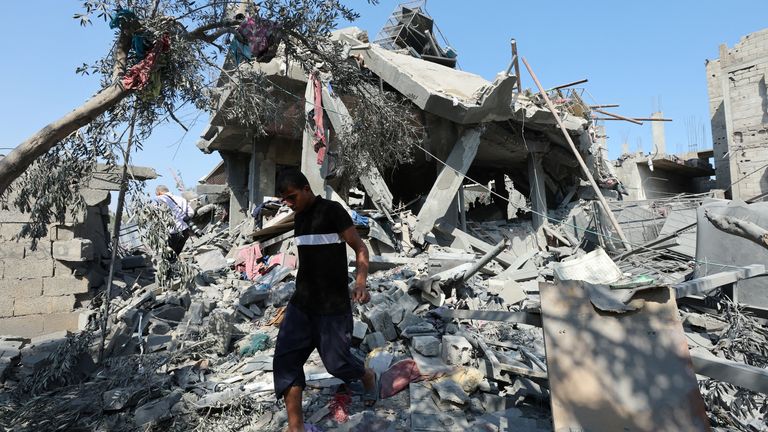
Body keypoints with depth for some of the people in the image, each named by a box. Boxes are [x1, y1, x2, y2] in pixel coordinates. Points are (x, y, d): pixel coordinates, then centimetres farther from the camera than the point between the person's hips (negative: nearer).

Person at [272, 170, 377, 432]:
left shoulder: (332, 210, -11)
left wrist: (360, 282, -28)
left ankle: (369, 378, 36)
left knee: (336, 362, 3)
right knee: (285, 359, -1)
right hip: (301, 303, 7)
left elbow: (360, 248, -13)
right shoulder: (298, 218, 11)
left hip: (333, 305, -7)